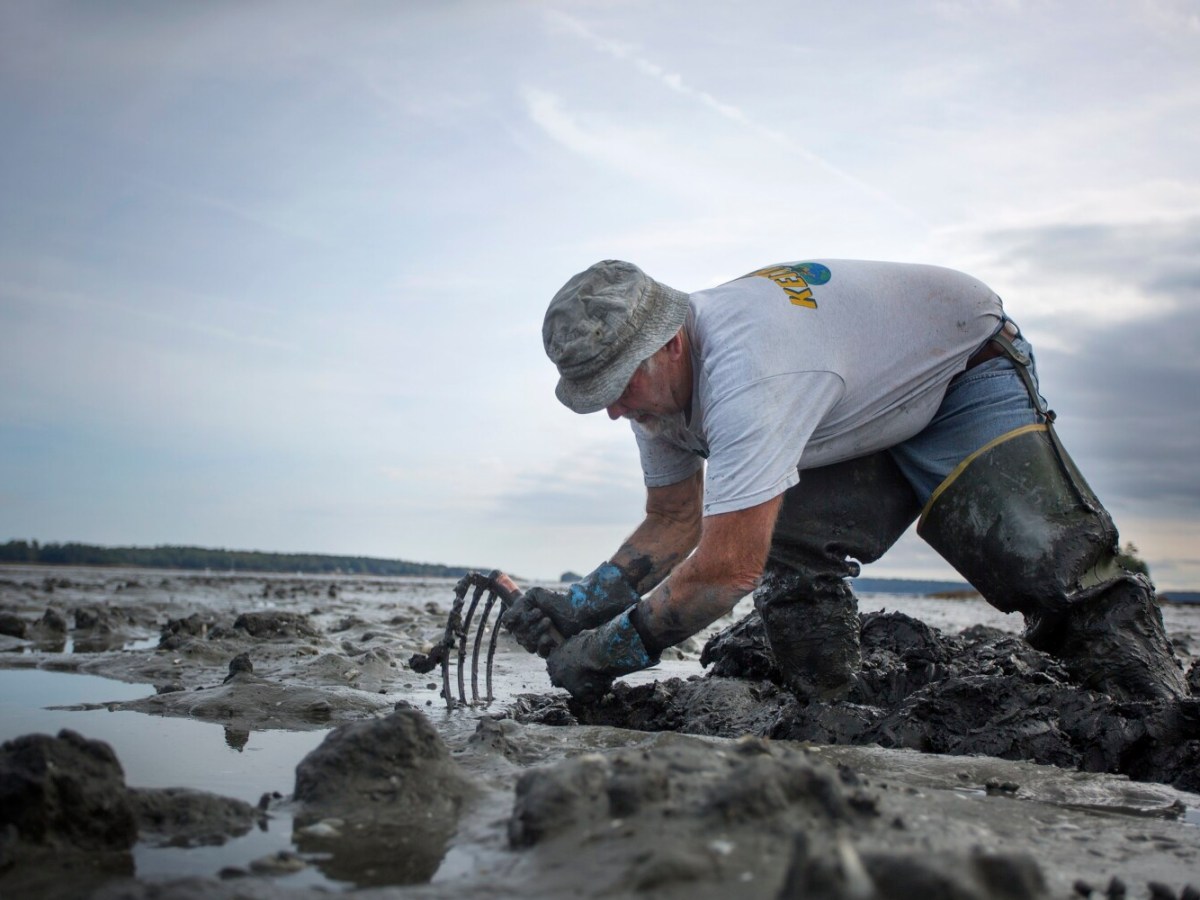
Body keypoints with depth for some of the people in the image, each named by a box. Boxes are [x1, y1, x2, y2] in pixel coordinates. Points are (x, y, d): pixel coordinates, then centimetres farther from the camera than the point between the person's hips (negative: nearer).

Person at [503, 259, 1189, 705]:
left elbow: (728, 567, -44)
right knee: (790, 560, -13)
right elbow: (674, 524, -2)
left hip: (968, 369, -7)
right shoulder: (658, 376, -12)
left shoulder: (746, 370, -43)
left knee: (1046, 564, -22)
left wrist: (604, 653, -34)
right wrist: (578, 607, -16)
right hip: (871, 418, 8)